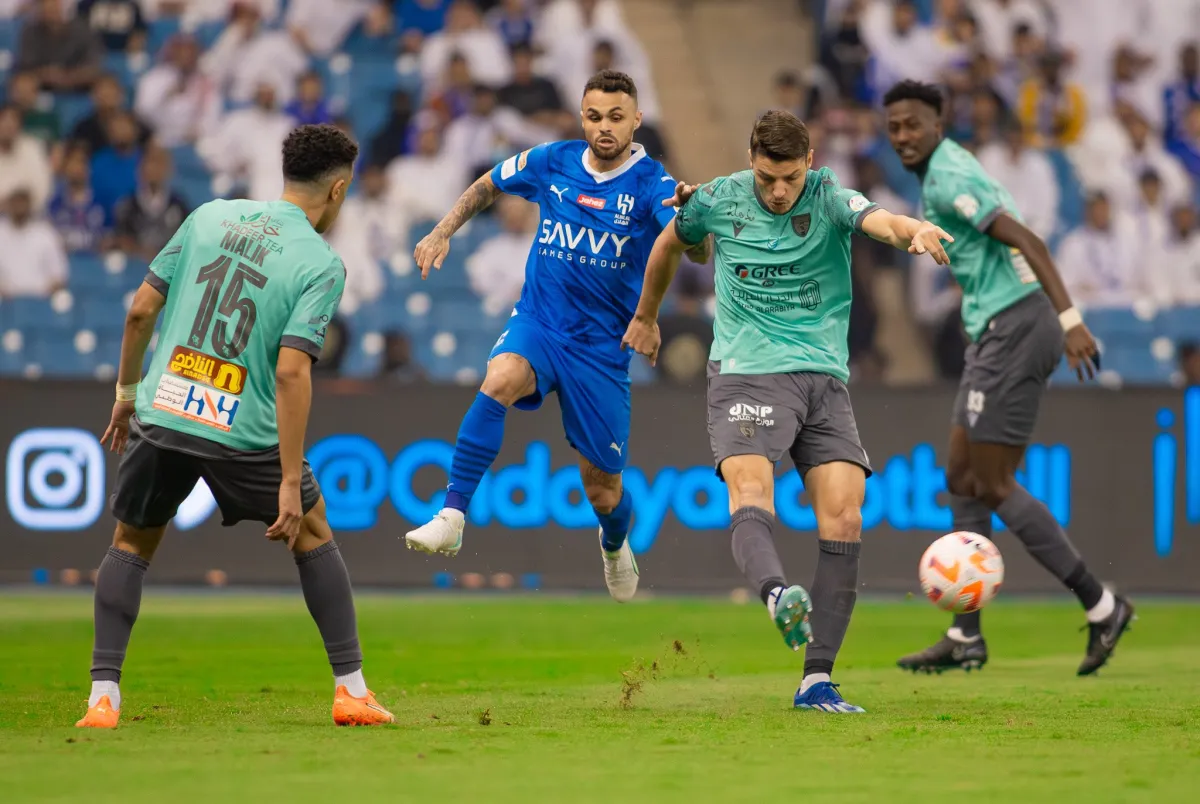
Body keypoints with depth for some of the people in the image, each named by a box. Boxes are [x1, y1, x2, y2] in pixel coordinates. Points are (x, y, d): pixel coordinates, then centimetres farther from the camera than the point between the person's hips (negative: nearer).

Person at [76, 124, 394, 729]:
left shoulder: (210, 217, 7)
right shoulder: (322, 264, -6)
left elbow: (141, 309, 8)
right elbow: (291, 372, -16)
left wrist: (127, 394, 22)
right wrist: (290, 484, -14)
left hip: (161, 415, 3)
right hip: (243, 432, -3)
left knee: (131, 545, 22)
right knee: (313, 534, 20)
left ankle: (103, 696, 10)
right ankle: (351, 690, 17)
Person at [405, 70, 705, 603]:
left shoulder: (651, 184, -12)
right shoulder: (552, 163, -1)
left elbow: (695, 250, -29)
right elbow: (487, 187, 18)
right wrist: (443, 232, 6)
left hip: (602, 346, -1)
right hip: (537, 323, 1)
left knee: (603, 490, 6)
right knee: (499, 380, -34)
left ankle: (615, 544, 44)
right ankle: (451, 519, -36)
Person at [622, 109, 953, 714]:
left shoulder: (829, 198, -2)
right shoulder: (718, 200, 3)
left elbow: (880, 222, -25)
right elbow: (670, 244, 25)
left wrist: (915, 232, -49)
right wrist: (645, 318, 38)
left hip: (824, 379, 1)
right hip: (745, 374, -1)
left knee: (843, 519, -12)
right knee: (751, 496, -29)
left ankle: (816, 681, -8)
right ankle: (777, 596, -58)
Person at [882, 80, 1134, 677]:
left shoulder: (946, 179, -14)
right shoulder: (948, 171, 17)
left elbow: (1027, 242, -22)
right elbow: (1011, 242, 25)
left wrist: (1069, 319, -30)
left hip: (1012, 330, -10)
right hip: (999, 331, 10)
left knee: (992, 487, -7)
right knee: (962, 479, 10)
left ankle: (1100, 606, -4)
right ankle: (966, 637, 12)